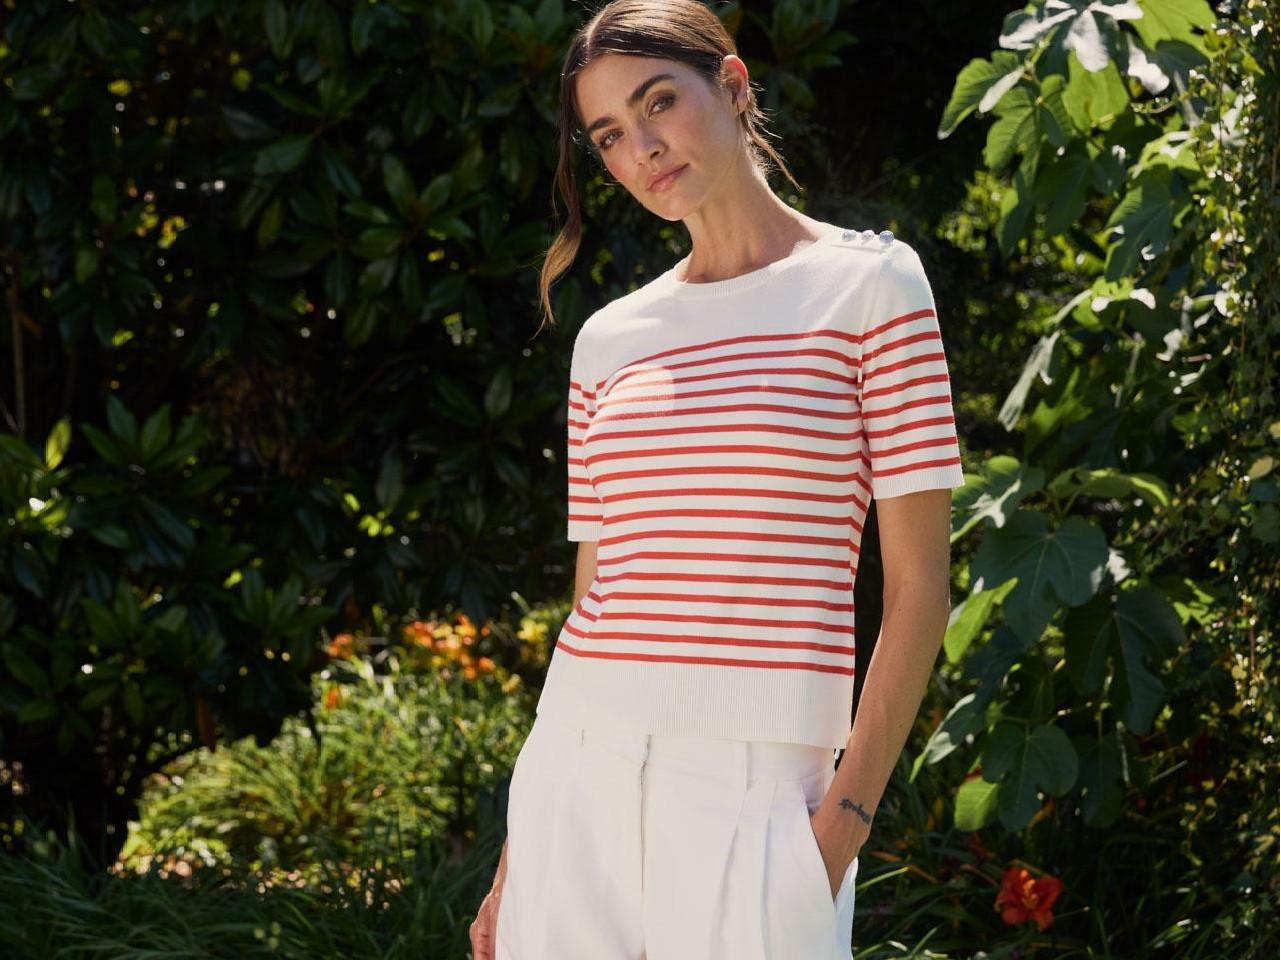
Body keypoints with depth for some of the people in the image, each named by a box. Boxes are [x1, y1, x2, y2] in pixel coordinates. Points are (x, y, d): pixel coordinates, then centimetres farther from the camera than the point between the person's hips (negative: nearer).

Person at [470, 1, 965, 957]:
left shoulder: (868, 281, 1)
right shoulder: (609, 339, 13)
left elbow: (919, 583, -3)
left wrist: (848, 814, -11)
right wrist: (515, 859, 14)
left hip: (756, 779, -4)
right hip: (573, 768, 4)